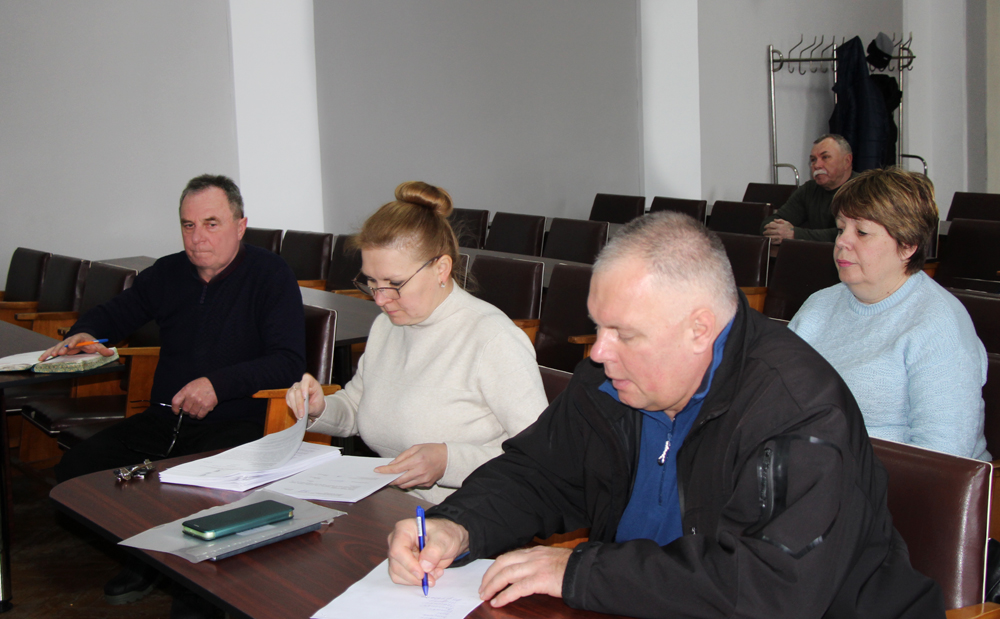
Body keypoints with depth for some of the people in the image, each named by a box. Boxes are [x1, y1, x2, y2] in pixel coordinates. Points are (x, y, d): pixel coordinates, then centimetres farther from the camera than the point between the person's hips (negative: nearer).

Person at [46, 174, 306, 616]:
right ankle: (143, 563, 7)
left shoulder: (271, 276, -2)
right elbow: (115, 313, 32)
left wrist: (219, 384, -22)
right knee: (74, 470, -14)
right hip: (163, 421, 6)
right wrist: (84, 334, 8)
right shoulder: (167, 273, 14)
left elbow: (289, 363, -11)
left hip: (237, 423, -6)